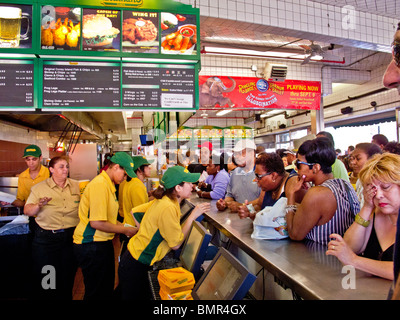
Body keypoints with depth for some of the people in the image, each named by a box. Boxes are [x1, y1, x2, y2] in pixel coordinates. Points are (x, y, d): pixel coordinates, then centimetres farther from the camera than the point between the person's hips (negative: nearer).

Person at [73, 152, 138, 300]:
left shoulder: (108, 184, 11)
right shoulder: (100, 184, -21)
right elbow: (96, 223, -26)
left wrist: (122, 226, 7)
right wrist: (125, 230, -15)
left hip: (102, 243, 10)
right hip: (91, 245, -10)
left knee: (107, 289, 20)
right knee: (96, 293, 5)